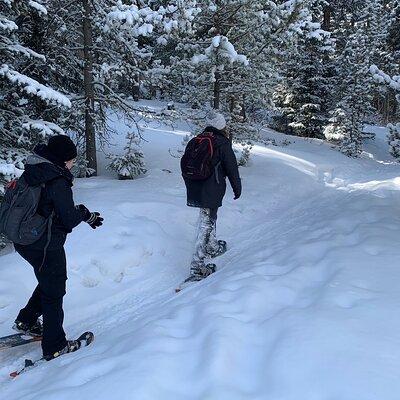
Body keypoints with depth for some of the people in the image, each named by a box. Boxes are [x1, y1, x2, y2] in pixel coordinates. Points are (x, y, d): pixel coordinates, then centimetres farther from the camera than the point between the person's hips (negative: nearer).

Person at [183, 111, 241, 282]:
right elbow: (232, 168, -6)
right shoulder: (222, 142, -9)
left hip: (195, 189, 7)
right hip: (212, 190, -7)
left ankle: (212, 247, 45)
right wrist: (237, 188, 6)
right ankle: (197, 266, -6)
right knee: (206, 224, -4)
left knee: (209, 217, 27)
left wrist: (190, 185, 28)